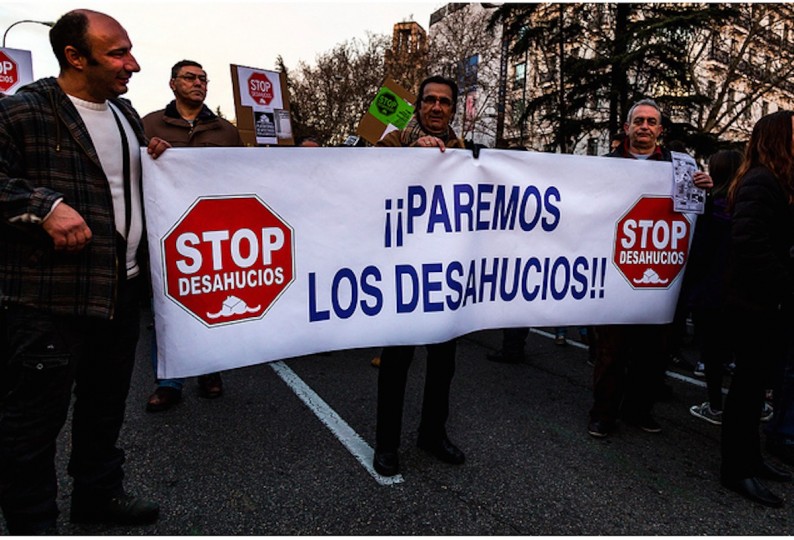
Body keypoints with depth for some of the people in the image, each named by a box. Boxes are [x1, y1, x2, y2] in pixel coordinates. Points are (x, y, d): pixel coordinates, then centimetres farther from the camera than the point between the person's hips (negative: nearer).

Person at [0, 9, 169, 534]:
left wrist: (159, 162, 9)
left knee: (107, 402, 20)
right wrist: (46, 205, -25)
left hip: (122, 290, 8)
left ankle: (99, 492, 39)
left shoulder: (125, 113, 15)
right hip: (48, 299, -7)